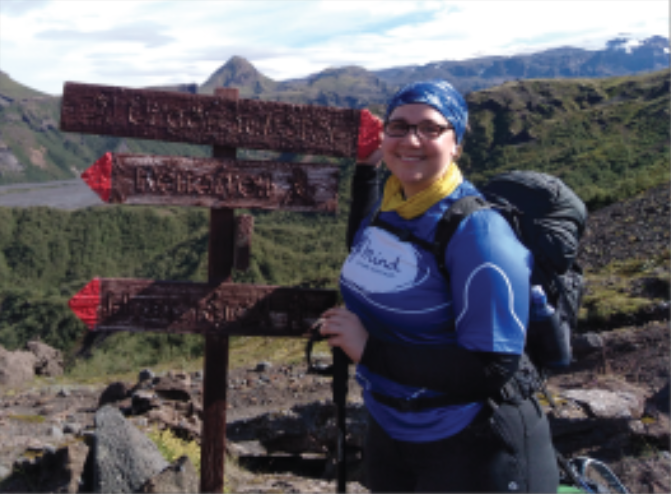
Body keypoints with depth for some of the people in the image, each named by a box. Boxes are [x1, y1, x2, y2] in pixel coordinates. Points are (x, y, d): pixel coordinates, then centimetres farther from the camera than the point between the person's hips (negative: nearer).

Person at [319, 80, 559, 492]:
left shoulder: (477, 231, -23)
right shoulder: (387, 206, -1)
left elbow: (493, 369, -26)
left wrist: (370, 349, -26)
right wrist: (366, 169, 11)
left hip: (473, 447, -7)